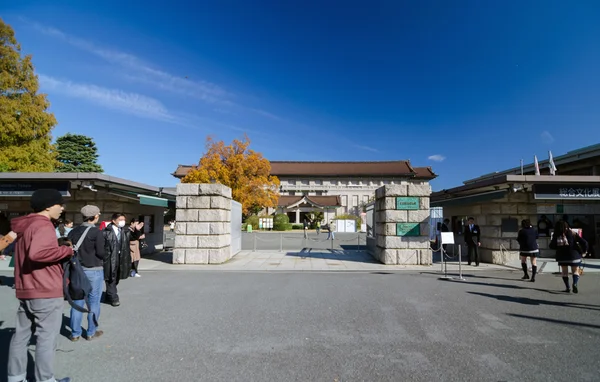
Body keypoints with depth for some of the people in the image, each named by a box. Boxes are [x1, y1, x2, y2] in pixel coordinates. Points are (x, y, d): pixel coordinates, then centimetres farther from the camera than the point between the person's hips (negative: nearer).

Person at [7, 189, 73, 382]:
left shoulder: (24, 225, 13)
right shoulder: (43, 226, -17)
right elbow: (37, 253, -33)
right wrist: (67, 250, -20)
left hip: (25, 291, 9)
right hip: (47, 292, -9)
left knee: (21, 335, 16)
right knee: (46, 338, 1)